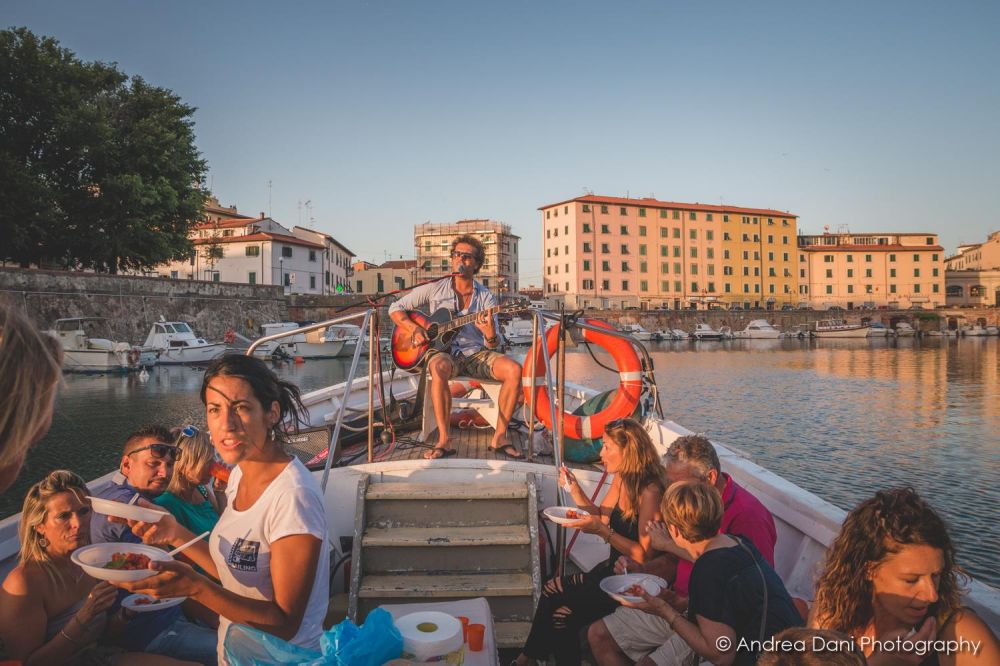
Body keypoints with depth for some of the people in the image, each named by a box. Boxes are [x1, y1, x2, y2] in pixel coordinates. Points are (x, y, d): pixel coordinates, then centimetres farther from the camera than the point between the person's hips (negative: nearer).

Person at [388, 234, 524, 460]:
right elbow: (396, 308, 8)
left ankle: (500, 437, -15)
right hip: (446, 352, -2)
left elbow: (494, 344, 0)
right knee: (439, 368, -39)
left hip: (477, 353, 2)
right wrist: (414, 329, -10)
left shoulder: (486, 297, 6)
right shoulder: (435, 289, 5)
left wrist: (491, 336, -25)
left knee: (514, 370, -25)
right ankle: (443, 441, -35)